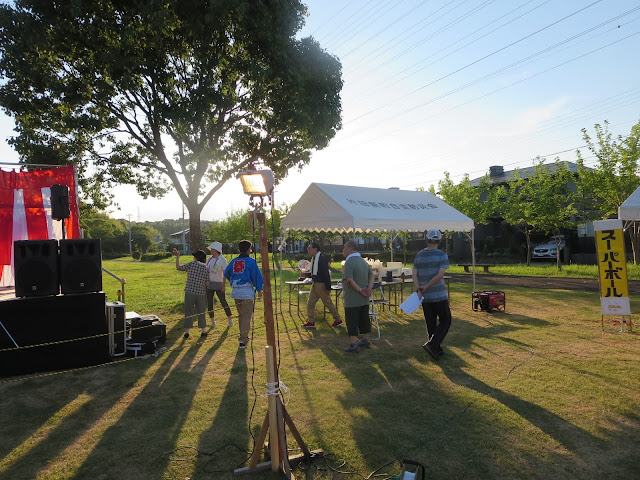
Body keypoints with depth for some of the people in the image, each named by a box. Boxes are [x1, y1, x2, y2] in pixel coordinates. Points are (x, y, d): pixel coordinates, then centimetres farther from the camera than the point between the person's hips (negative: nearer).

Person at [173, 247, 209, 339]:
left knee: (188, 312, 7)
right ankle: (203, 331, 18)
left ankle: (187, 332, 8)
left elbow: (178, 267, 5)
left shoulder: (191, 264, -4)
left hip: (189, 292, -2)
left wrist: (177, 256, 13)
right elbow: (207, 283, 6)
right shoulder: (206, 268, 5)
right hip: (201, 293, 2)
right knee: (201, 313, 15)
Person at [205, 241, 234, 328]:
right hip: (209, 283, 6)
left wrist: (223, 285, -18)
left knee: (223, 302, -2)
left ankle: (230, 319, 11)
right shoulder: (209, 259, 9)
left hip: (218, 284, -6)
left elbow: (225, 273, -13)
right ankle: (212, 320, 17)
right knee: (209, 303, 5)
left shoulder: (222, 260, -10)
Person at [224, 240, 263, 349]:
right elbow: (257, 276, -9)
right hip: (247, 291, -6)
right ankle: (243, 340, -8)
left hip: (235, 291, 6)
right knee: (247, 315, -1)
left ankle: (244, 336, 30)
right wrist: (259, 290, -2)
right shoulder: (250, 261, -8)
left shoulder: (234, 261, 8)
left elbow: (226, 274, 18)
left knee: (241, 314, 20)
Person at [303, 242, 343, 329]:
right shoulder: (313, 259, 9)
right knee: (310, 303, 7)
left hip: (321, 285, -9)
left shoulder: (322, 259, -20)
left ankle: (338, 320, 18)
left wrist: (328, 288, -22)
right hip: (315, 284, 9)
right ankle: (311, 322, 14)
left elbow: (326, 274, -22)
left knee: (328, 303, 3)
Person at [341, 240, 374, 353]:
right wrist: (369, 289, 3)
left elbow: (349, 280, -26)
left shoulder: (349, 262, -17)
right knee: (364, 319, 17)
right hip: (364, 299, 8)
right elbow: (371, 276, 14)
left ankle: (353, 344, -2)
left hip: (352, 300, -8)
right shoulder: (363, 261, 12)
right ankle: (365, 341, 26)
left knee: (352, 322, -2)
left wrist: (360, 290, -18)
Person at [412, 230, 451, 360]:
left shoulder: (419, 255, 7)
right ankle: (432, 344, -8)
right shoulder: (442, 255, -7)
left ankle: (437, 350, 19)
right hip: (439, 295, -4)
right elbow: (440, 274, -17)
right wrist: (427, 286, -11)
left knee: (431, 324, 12)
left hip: (425, 296, 5)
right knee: (445, 321, 7)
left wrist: (418, 290, -8)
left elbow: (414, 274, -2)